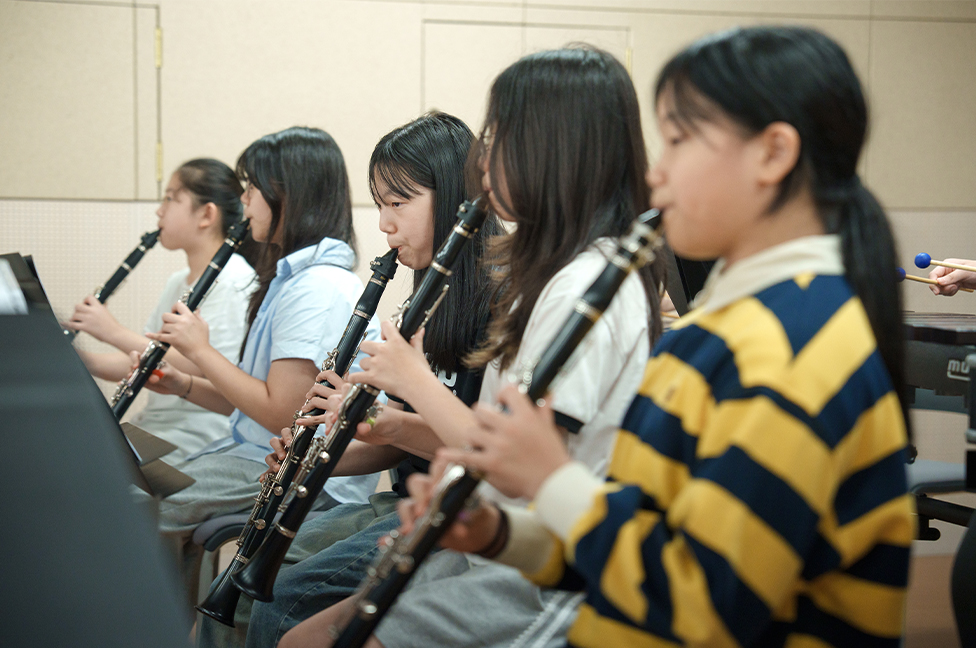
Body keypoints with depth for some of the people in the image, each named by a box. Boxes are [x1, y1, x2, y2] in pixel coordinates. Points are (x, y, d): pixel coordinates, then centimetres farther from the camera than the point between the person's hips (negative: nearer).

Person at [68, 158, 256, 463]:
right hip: (150, 427, 8)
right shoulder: (177, 283, 17)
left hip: (196, 442, -8)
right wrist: (84, 359, -1)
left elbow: (202, 369, -23)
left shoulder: (235, 281, -11)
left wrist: (115, 333, -21)